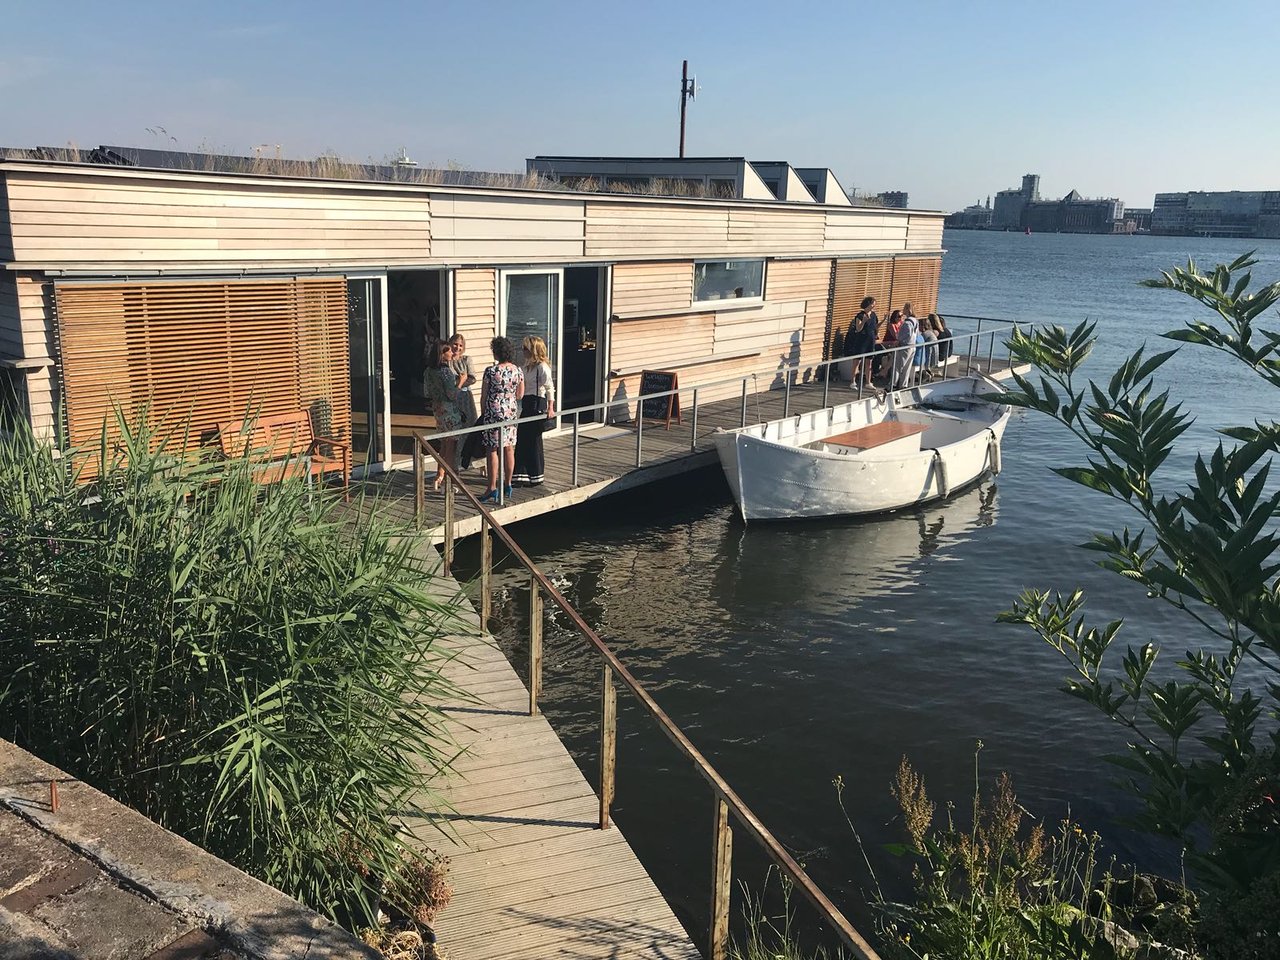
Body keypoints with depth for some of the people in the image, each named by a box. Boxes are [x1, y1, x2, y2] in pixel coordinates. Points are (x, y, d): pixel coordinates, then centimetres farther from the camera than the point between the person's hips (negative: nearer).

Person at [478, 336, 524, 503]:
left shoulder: (490, 371, -12)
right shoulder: (518, 371, 1)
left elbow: (484, 396, -6)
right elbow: (520, 395, 9)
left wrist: (482, 414, 7)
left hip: (493, 413, -5)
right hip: (511, 412, 5)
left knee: (492, 450, 0)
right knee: (509, 449, 11)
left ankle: (492, 489, 1)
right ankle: (507, 486, 19)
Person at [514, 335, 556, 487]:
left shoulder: (542, 367, -14)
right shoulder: (528, 366, 12)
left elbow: (549, 388, -17)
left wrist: (550, 408, -21)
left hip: (537, 404, -9)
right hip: (527, 405, 9)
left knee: (533, 440, 0)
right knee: (521, 440, 8)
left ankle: (535, 477, 13)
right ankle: (521, 475, 14)